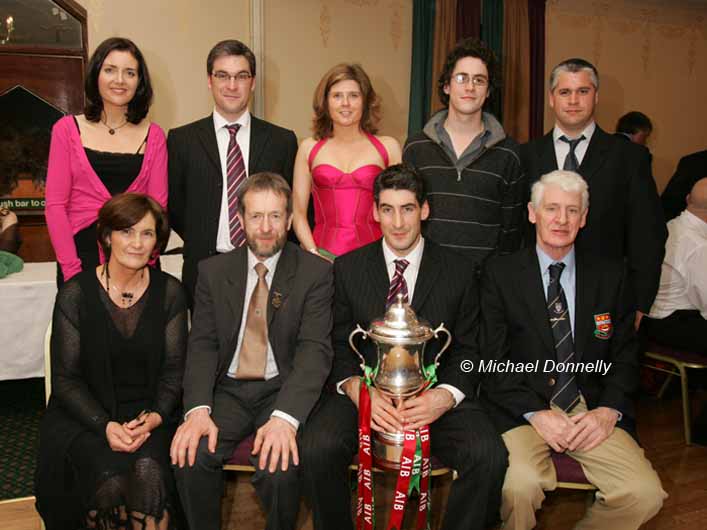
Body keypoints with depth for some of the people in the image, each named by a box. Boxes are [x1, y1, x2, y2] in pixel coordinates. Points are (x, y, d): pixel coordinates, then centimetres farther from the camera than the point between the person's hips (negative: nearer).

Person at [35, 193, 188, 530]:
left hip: (150, 413, 1)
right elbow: (65, 378, -3)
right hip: (86, 415, 0)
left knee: (149, 474, -29)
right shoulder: (75, 294, -5)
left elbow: (174, 369, 2)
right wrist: (105, 425, -16)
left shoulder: (169, 291, 0)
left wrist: (154, 418, -15)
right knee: (111, 481, -26)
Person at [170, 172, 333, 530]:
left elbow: (315, 349, -13)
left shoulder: (315, 272, -3)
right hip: (228, 390, 3)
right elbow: (202, 344, 0)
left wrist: (285, 417, -28)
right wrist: (198, 409, -18)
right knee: (189, 456, -22)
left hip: (282, 390, -2)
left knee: (279, 466, -27)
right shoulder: (213, 271, 6)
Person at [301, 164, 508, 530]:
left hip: (433, 396, 0)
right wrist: (359, 390, -15)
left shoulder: (458, 272, 5)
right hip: (365, 392, 0)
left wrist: (445, 396, -15)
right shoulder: (347, 269, 6)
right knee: (316, 451, -26)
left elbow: (467, 351, 5)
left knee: (489, 457, -25)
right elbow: (338, 345, 5)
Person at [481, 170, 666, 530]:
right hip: (521, 408, -3)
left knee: (645, 494, -18)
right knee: (520, 485, -30)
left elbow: (626, 354, 10)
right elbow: (492, 358, -3)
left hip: (592, 409, 3)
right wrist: (535, 413, -14)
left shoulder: (610, 275, 10)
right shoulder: (500, 273, 2)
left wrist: (609, 410, -7)